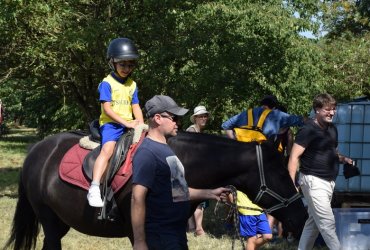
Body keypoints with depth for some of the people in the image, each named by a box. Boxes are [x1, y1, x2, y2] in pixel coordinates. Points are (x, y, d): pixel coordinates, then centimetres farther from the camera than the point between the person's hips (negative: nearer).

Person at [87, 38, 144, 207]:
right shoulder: (107, 83, -5)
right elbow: (106, 108, -12)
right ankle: (94, 190, -42)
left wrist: (140, 122, -5)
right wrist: (126, 123, -18)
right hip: (110, 123, -7)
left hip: (129, 124, 7)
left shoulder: (132, 85, 15)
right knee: (108, 148, -31)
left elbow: (135, 106, 15)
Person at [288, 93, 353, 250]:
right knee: (327, 223, -10)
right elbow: (294, 157, -16)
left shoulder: (332, 129, 12)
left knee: (313, 223, 12)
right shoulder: (308, 130, -13)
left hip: (329, 182, 8)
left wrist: (342, 159, 5)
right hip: (314, 182, -8)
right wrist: (291, 183, -24)